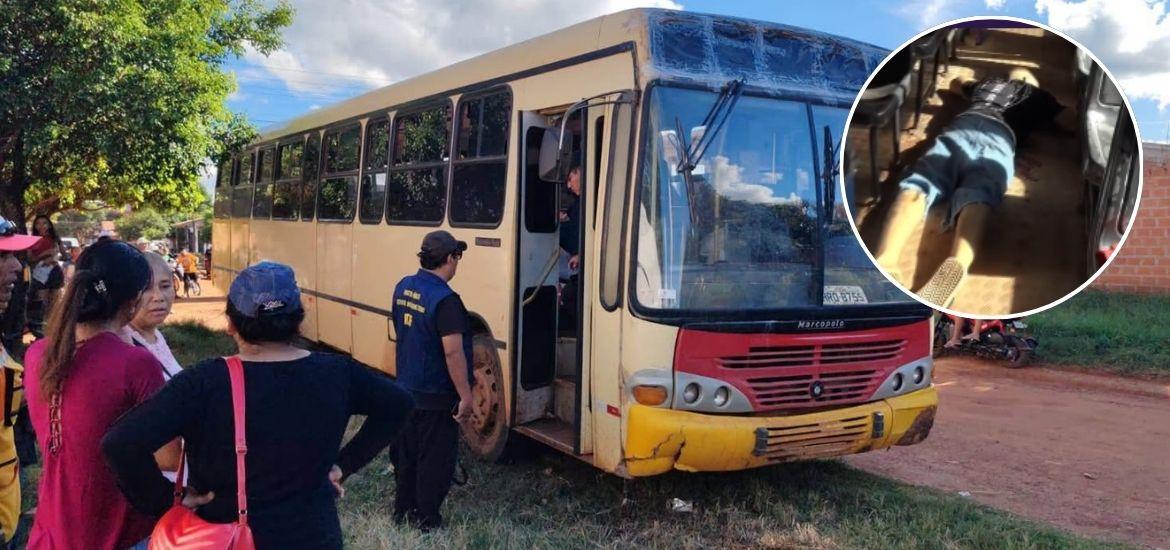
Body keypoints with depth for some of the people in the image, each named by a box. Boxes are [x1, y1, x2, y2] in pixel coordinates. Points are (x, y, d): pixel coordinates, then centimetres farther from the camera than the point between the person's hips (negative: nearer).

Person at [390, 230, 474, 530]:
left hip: (405, 389, 8)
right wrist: (465, 395, -19)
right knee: (436, 460, 6)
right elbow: (453, 352, -26)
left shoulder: (403, 287, 2)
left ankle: (403, 511, 33)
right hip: (436, 396, -8)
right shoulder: (444, 300, -24)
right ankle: (427, 521, 16)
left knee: (405, 453, 19)